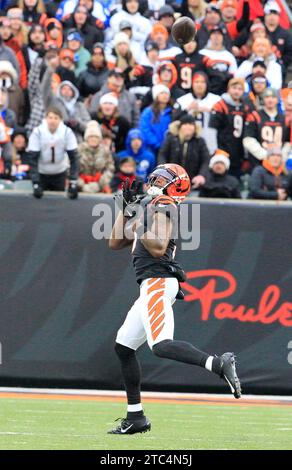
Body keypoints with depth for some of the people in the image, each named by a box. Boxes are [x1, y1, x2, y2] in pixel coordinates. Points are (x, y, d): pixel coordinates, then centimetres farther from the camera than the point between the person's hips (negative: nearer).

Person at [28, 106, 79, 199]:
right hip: (41, 173, -1)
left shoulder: (67, 132, -20)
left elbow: (73, 157, -15)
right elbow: (33, 158, -21)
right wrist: (35, 183, -28)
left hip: (60, 173, 1)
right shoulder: (38, 132, -22)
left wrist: (73, 182, -22)